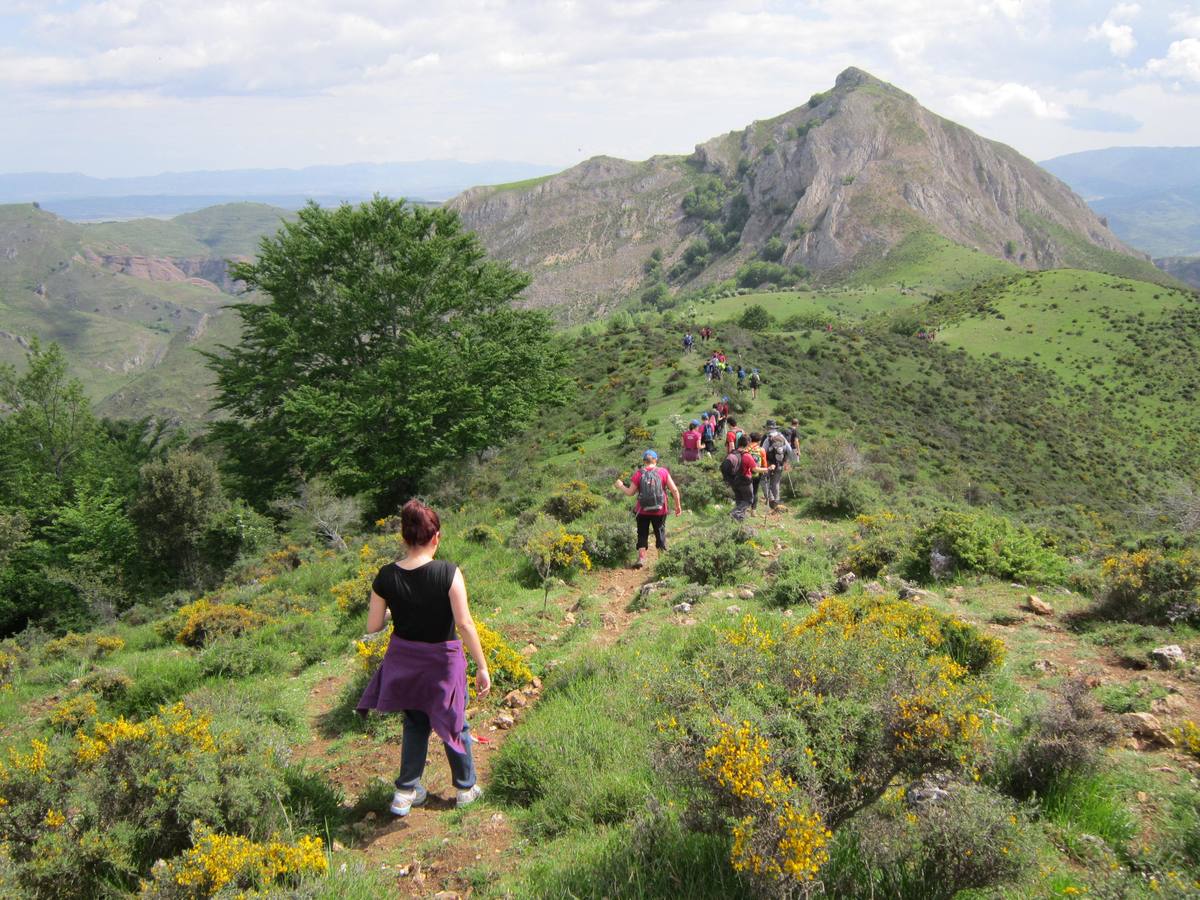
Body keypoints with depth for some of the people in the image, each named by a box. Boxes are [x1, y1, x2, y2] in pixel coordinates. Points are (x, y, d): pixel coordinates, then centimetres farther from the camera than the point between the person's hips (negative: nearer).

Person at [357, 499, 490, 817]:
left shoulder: (386, 577, -13)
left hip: (404, 660, 3)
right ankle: (466, 788, 34)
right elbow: (465, 625, -23)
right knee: (454, 724, 18)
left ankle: (405, 792, 27)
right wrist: (482, 667, -16)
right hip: (442, 660, -3)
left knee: (415, 723, 24)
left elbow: (372, 626, -5)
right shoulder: (448, 573, -22)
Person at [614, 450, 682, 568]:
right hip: (659, 511, 1)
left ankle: (641, 558, 2)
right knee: (660, 534, 15)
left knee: (642, 535, 12)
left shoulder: (638, 473, -7)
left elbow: (630, 493, -7)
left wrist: (620, 486, 12)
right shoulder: (663, 472, -5)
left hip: (643, 511, -1)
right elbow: (674, 490, -8)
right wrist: (678, 506, 3)